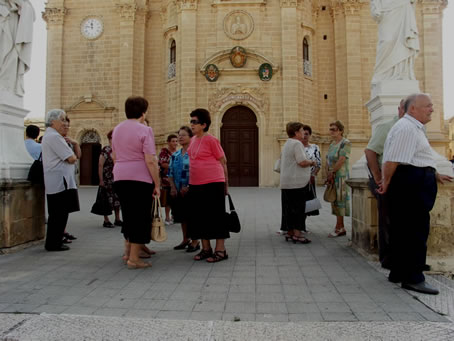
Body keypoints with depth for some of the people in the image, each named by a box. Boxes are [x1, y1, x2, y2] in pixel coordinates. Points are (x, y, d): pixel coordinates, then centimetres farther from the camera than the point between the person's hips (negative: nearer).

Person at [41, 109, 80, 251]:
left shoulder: (49, 135, 22)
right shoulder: (54, 136, -13)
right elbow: (71, 159, -17)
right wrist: (73, 156, 4)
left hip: (57, 182, 11)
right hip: (60, 182, -11)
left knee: (57, 214, 15)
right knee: (59, 214, -4)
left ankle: (53, 242, 23)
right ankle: (53, 244, 3)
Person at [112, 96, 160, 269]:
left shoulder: (117, 129, 12)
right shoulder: (144, 130, -10)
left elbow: (114, 156, 18)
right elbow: (150, 160, -16)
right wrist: (157, 184, -11)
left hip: (119, 178, 7)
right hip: (140, 179, -7)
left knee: (128, 215, 19)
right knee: (141, 217, 2)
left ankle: (128, 251, 27)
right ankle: (133, 258, 6)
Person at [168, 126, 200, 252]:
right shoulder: (175, 155, 12)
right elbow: (170, 173, 12)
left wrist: (188, 187, -18)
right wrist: (173, 187, -1)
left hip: (190, 190, -6)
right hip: (178, 191, 6)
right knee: (182, 216, 14)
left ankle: (195, 241, 12)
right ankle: (185, 240, 28)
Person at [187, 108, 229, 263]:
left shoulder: (211, 140, -9)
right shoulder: (193, 140, 12)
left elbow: (223, 162, -6)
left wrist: (225, 184, -3)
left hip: (212, 183, -8)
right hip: (195, 184, 8)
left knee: (215, 216, -1)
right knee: (199, 217, 11)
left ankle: (220, 250, 9)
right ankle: (206, 249, 24)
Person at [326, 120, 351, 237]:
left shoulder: (345, 143, -9)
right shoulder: (332, 144, 16)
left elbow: (341, 160, -17)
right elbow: (328, 160, 13)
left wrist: (332, 172, -11)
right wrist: (328, 174, 2)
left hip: (340, 176, -8)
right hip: (332, 177, 8)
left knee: (339, 199, -4)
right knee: (335, 201, 9)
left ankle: (338, 228, 1)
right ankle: (341, 228, 17)